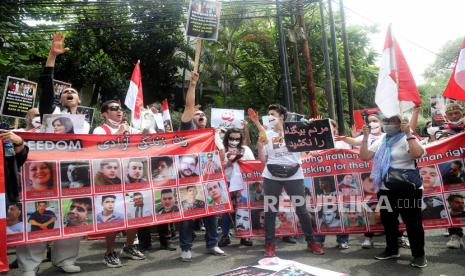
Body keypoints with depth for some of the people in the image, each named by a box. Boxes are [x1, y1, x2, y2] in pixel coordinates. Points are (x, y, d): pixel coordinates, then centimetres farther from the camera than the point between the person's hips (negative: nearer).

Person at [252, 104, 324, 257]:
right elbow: (263, 160, 7)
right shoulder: (266, 135, 9)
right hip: (271, 177, 2)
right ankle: (270, 244, 13)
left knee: (301, 209, 3)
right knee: (270, 210, 2)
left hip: (294, 175, -1)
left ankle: (311, 241, 19)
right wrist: (260, 147, -8)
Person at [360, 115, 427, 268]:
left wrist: (408, 133, -27)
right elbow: (364, 156, 4)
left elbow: (418, 153, -28)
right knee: (388, 221, 16)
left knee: (412, 222, 2)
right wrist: (365, 137, -3)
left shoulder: (407, 139, -8)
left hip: (408, 189, -6)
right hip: (386, 189, 7)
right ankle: (392, 249, 31)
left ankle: (419, 254, 15)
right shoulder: (381, 141, 11)